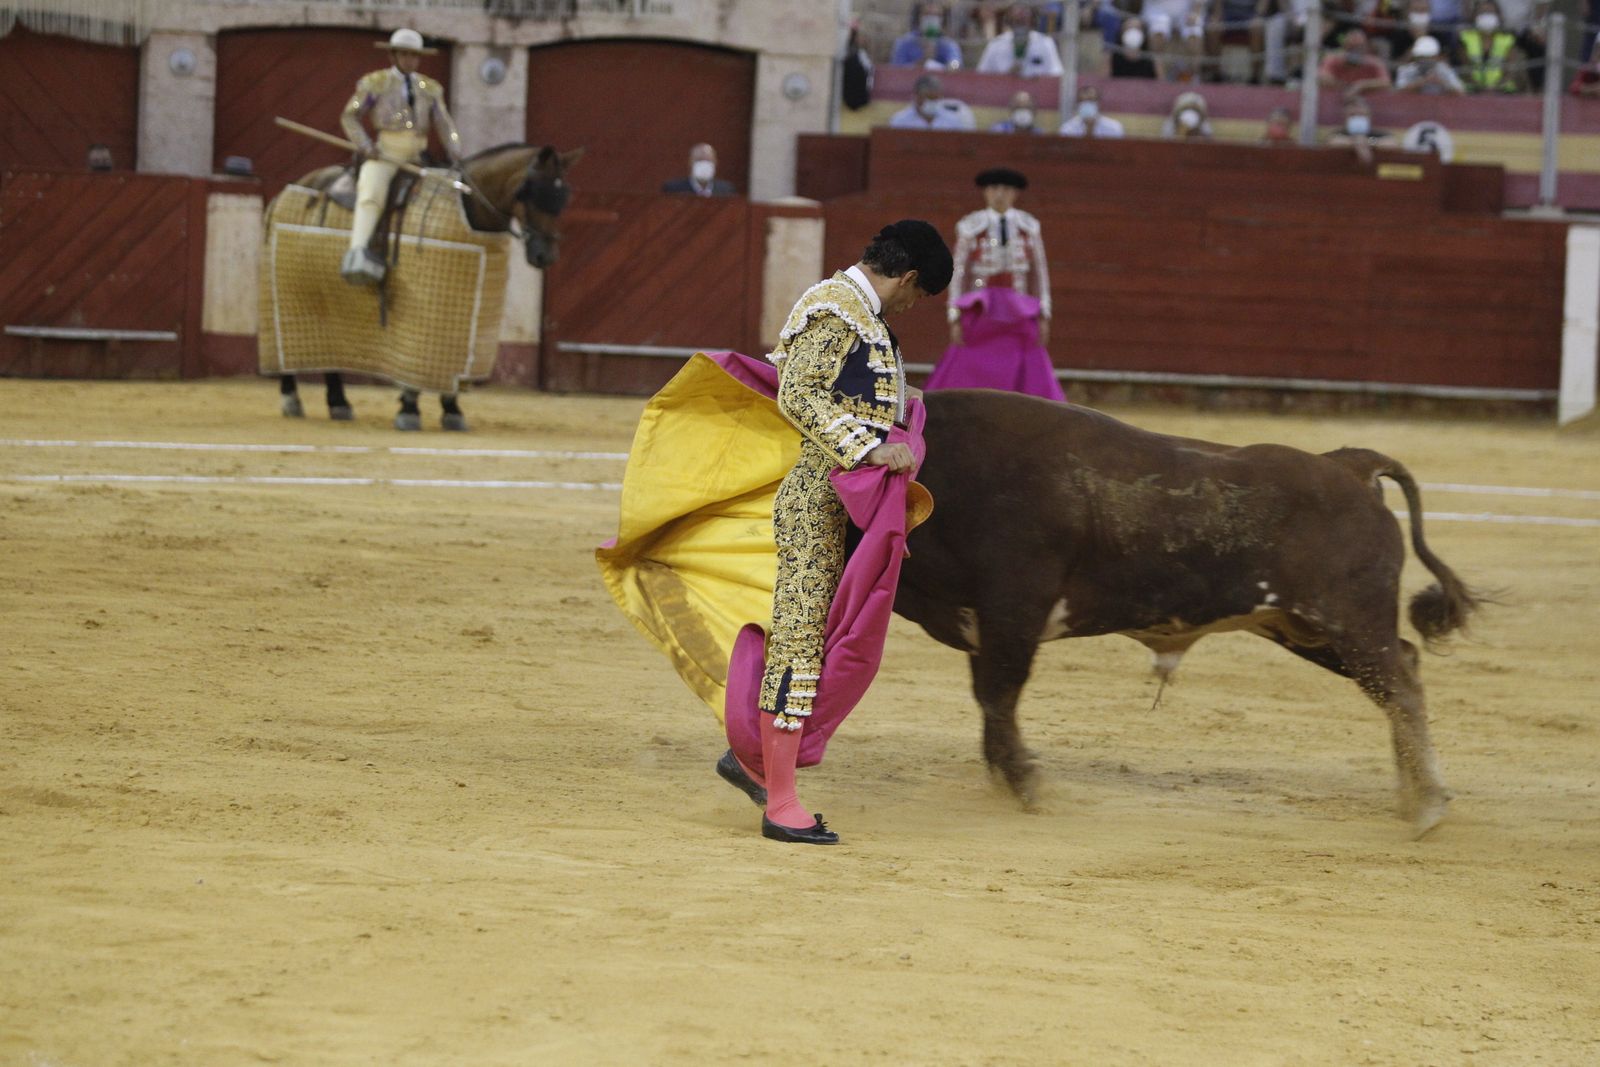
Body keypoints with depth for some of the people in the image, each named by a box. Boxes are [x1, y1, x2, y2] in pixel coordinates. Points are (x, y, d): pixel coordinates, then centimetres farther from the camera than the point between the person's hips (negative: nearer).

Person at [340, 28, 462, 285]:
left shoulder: (430, 89, 17)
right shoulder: (374, 83, 8)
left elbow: (445, 126, 16)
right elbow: (350, 116, 11)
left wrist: (456, 156, -1)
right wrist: (366, 146, -5)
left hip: (416, 157, 5)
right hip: (383, 155, -5)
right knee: (370, 195, -29)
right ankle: (357, 255, -43)